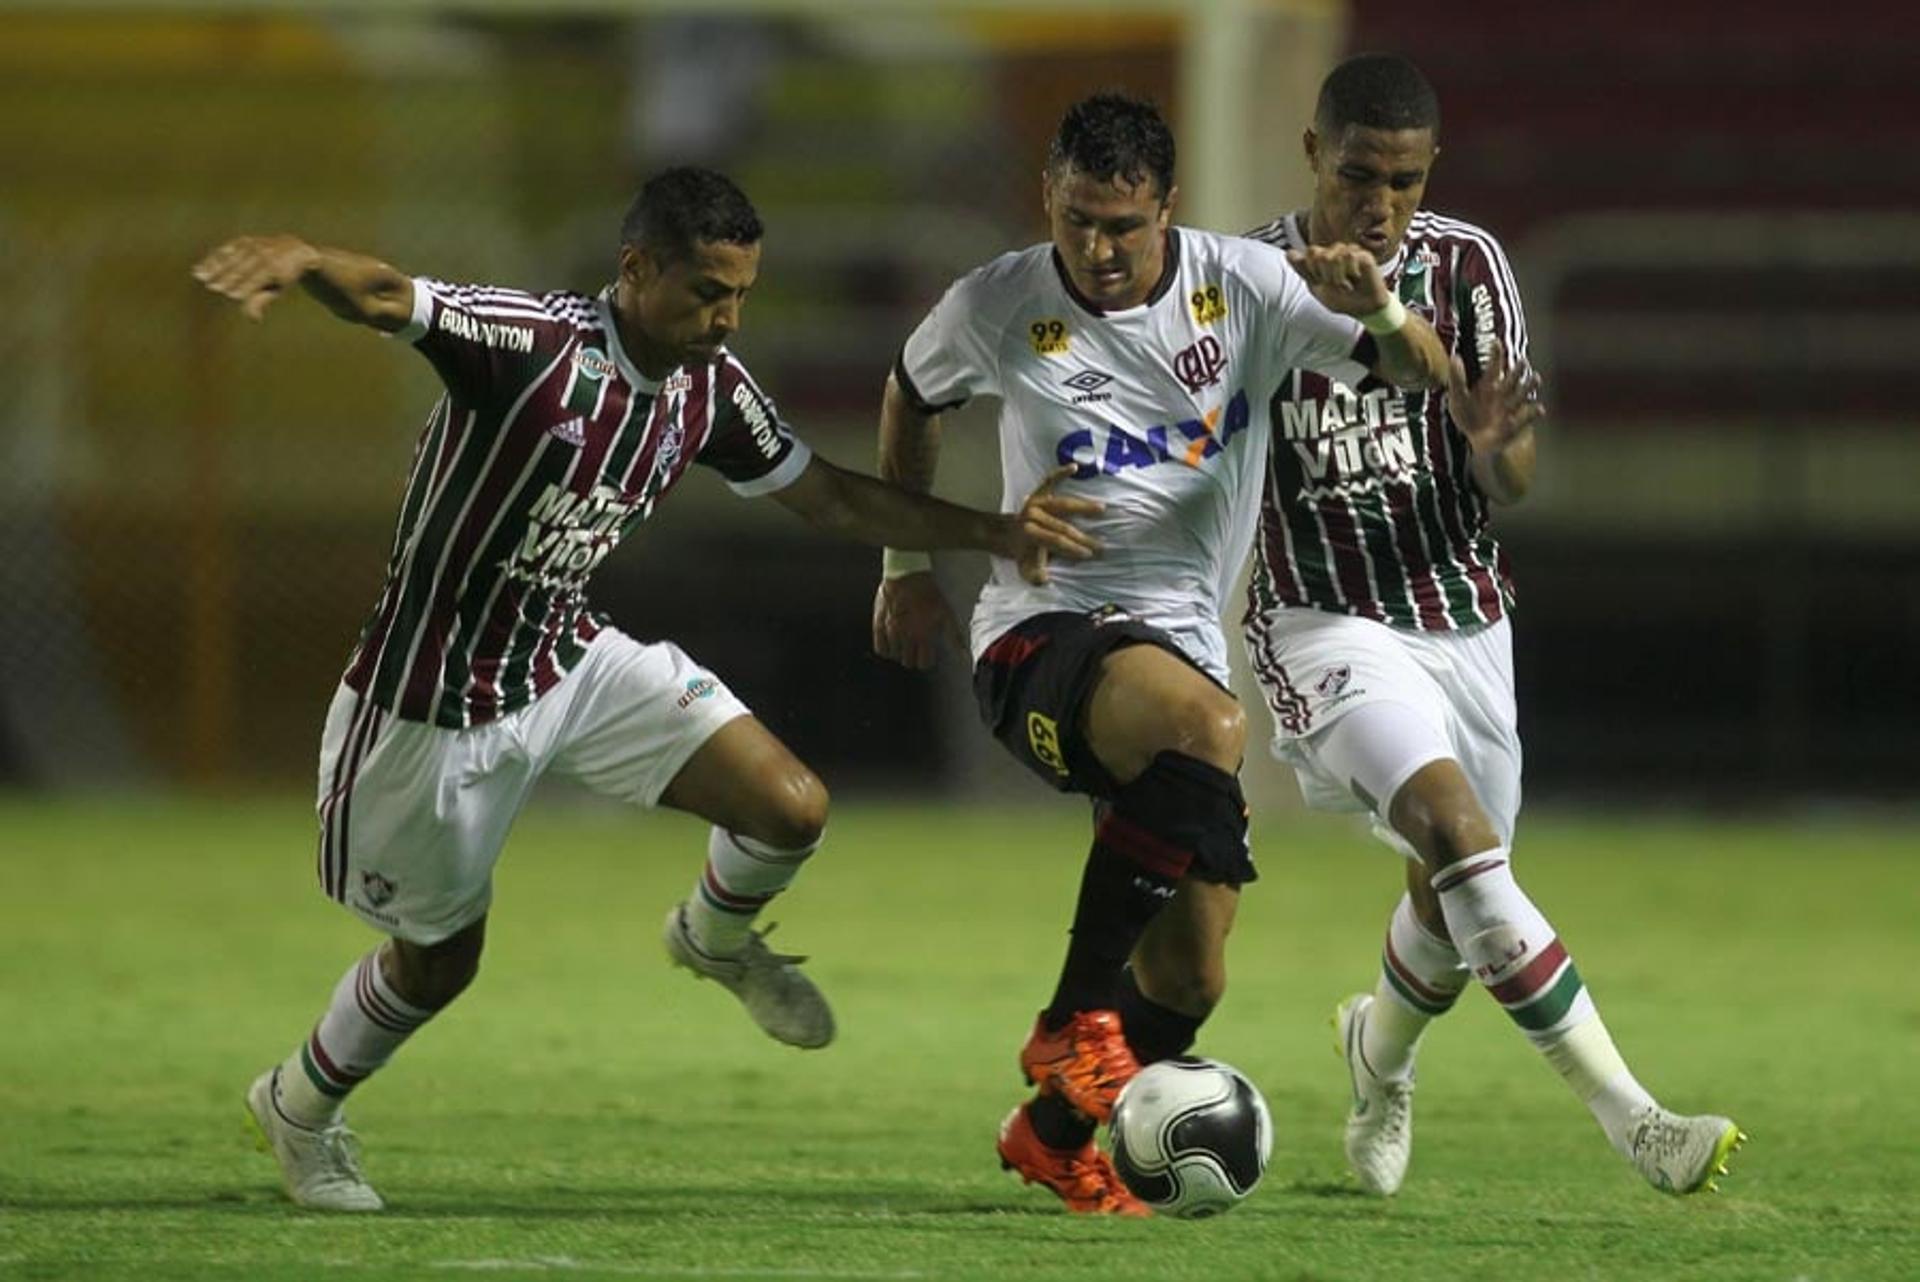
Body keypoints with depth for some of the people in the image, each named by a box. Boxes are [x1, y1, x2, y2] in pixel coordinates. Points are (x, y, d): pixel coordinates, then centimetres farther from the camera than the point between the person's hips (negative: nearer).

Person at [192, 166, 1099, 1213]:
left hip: (572, 659, 6)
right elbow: (387, 299, -43)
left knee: (792, 809, -9)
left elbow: (827, 495, 10)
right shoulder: (533, 342, -27)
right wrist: (302, 259, -66)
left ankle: (716, 939, 26)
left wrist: (991, 533, 3)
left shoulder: (711, 392, -5)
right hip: (432, 698, -6)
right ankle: (299, 1108, 41)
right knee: (441, 956, 10)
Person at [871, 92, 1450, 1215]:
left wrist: (1379, 311, -28)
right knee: (1208, 729, -38)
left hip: (1185, 636, 4)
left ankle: (1055, 1136, 32)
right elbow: (913, 395, 18)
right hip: (1039, 635, -4)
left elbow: (1426, 376, -5)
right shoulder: (999, 308, -4)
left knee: (1187, 985, 3)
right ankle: (1077, 1017, -28)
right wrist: (908, 564, 26)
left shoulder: (1245, 287, -3)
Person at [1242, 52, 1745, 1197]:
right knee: (1455, 829, -26)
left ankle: (1381, 1052, 49)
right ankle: (1629, 1118, -29)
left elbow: (1509, 490, -6)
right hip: (1326, 624, -4)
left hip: (1463, 618, 4)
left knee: (1452, 897, 12)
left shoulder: (1468, 265, -3)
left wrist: (1497, 447, -28)